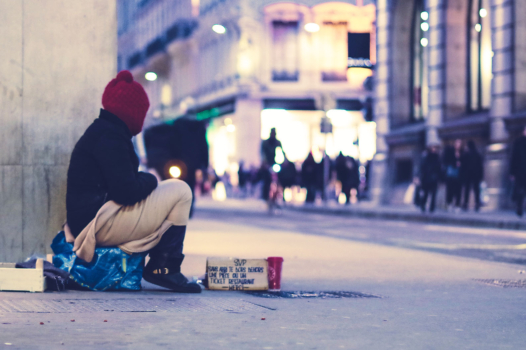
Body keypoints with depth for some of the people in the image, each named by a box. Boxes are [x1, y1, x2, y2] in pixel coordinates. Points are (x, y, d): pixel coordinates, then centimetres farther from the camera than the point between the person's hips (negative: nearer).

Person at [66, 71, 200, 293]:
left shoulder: (101, 130, 19)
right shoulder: (109, 137, -14)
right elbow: (126, 192, -22)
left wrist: (145, 180, 7)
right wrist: (149, 180, -3)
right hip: (100, 223, -11)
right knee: (180, 191, -6)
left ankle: (160, 267, 10)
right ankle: (164, 268, -4)